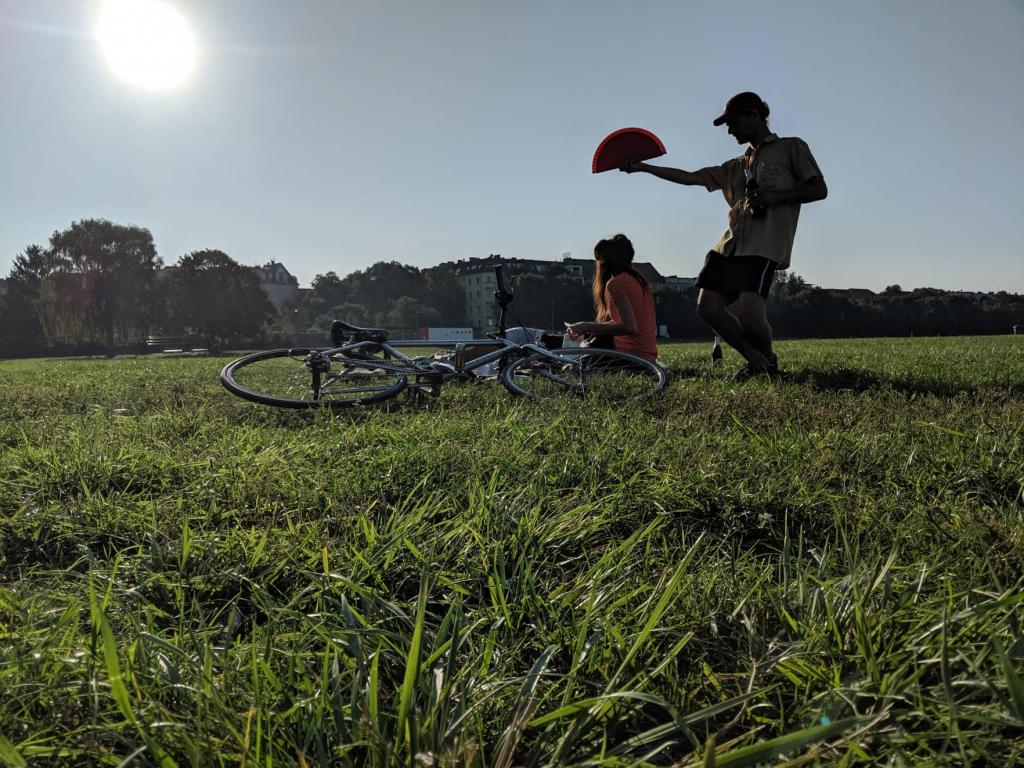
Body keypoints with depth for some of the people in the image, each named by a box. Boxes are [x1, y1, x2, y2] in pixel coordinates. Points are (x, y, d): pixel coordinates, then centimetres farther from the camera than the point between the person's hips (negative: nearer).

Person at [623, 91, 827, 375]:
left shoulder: (792, 148, 10)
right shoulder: (735, 166, 26)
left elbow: (819, 189, 2)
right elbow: (689, 177, 24)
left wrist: (773, 196, -11)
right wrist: (642, 167, 20)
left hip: (764, 247, -7)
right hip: (728, 245, 7)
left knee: (749, 312, -22)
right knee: (708, 308, -5)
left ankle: (768, 360, 8)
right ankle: (755, 361, 11)